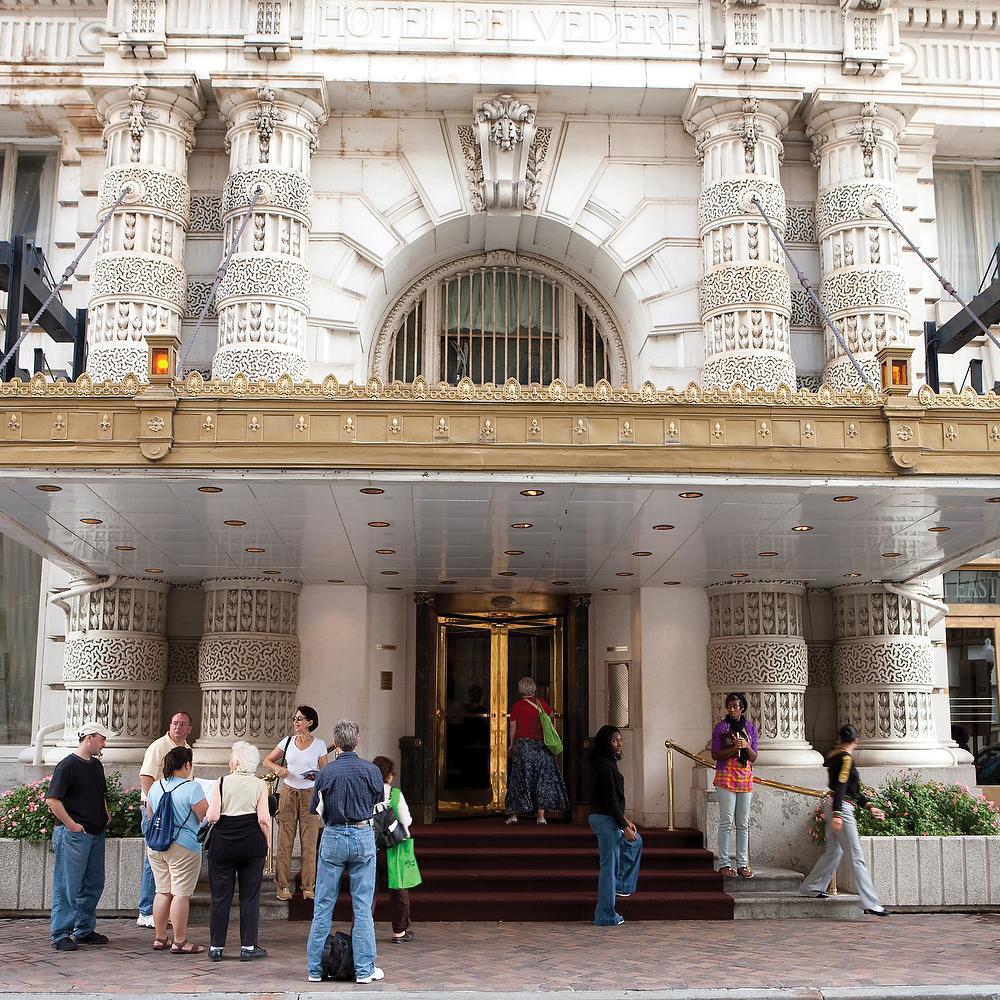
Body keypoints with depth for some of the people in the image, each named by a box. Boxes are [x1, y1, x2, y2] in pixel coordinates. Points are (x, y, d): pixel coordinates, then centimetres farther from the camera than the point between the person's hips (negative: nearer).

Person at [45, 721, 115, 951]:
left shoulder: (96, 765, 15)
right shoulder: (67, 765, -11)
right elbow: (52, 799, -16)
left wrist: (106, 813, 12)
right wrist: (71, 824, -16)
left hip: (96, 834, 8)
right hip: (73, 835, -8)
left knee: (94, 884, 12)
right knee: (67, 886, -3)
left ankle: (84, 930, 22)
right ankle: (60, 935, 3)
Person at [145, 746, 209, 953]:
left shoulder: (155, 787, 7)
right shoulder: (192, 788, -14)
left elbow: (150, 817, 18)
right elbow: (206, 817, -11)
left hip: (156, 846, 7)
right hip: (183, 847, -7)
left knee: (162, 892, 14)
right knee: (181, 894, -2)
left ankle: (160, 938, 20)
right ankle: (180, 942, 1)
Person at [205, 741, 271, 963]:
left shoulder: (222, 782, -3)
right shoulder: (260, 785, -2)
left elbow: (212, 816, -10)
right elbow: (264, 819, -9)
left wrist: (206, 817, 12)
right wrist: (268, 843, 3)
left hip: (222, 843, 0)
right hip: (252, 844, 0)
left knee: (220, 896, 8)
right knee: (250, 896, 7)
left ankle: (216, 947, 13)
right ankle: (248, 947, 8)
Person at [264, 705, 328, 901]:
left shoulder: (319, 745, 0)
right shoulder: (288, 741, 4)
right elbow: (267, 761, 12)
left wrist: (317, 776, -16)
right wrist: (277, 767, -9)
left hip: (310, 795, -1)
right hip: (288, 793, 2)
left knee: (309, 842, 0)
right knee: (285, 841, 2)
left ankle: (308, 887, 9)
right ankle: (283, 885, 11)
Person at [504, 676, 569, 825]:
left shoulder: (517, 705, -4)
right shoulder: (541, 702, 1)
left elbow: (513, 727, -2)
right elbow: (551, 715, 19)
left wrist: (511, 744, 11)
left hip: (522, 744, -1)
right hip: (541, 746, 1)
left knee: (519, 779, 6)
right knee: (542, 779, 6)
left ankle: (514, 814, 5)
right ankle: (541, 816, 4)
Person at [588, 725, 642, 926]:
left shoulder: (607, 763, 13)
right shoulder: (605, 765, -18)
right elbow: (610, 799, -21)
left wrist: (625, 820, 18)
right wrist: (624, 826, -19)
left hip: (608, 818, 10)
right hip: (606, 819, -10)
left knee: (634, 842, 27)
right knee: (609, 866, -4)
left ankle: (623, 885, 29)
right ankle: (606, 916, 2)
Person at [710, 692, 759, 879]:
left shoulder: (750, 728, 9)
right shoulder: (721, 726, 0)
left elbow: (753, 758, 10)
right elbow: (715, 755, -3)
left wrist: (747, 746, -11)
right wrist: (733, 748, -18)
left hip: (745, 779, 4)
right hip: (726, 777, -3)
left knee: (743, 824, 5)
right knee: (726, 822, -6)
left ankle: (742, 864, 9)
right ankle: (724, 864, -2)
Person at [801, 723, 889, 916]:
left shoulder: (834, 755, 14)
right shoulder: (846, 758, -13)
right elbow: (840, 786, -23)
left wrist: (869, 806, 18)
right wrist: (837, 815, -29)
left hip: (833, 804, 9)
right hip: (841, 808, -9)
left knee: (834, 850, 20)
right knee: (856, 857, -8)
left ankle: (811, 886, 28)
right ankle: (871, 903, -8)